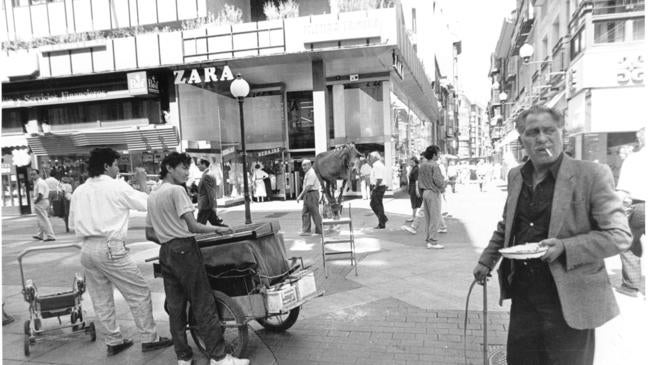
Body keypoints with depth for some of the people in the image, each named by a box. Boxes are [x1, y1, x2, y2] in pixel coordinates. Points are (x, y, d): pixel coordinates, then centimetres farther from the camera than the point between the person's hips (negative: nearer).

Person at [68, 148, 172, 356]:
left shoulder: (79, 191, 12)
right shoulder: (117, 187, -7)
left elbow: (72, 224, 16)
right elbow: (147, 204, -3)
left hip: (86, 249, 7)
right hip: (110, 248, -7)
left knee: (101, 300, 15)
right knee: (139, 293, 3)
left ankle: (113, 341, 24)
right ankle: (149, 339, 8)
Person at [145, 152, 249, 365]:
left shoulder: (152, 197, 16)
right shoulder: (176, 190, -10)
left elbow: (149, 234, 18)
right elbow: (193, 226, -18)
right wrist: (216, 229, -5)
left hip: (165, 253, 9)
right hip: (184, 250, -8)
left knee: (175, 307, 12)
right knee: (203, 305, -4)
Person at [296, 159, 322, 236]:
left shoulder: (311, 173, -16)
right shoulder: (308, 173, 16)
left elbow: (308, 187, -22)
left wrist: (300, 196, -20)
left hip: (312, 194, -10)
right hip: (307, 195, 10)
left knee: (315, 213, -2)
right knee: (305, 213, 6)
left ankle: (319, 230, 8)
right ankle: (306, 231, 7)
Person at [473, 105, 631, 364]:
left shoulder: (591, 175, -11)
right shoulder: (515, 176, 7)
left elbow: (620, 235, -12)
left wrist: (565, 247, -23)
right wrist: (486, 260, 17)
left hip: (568, 301, -5)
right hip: (523, 296, 5)